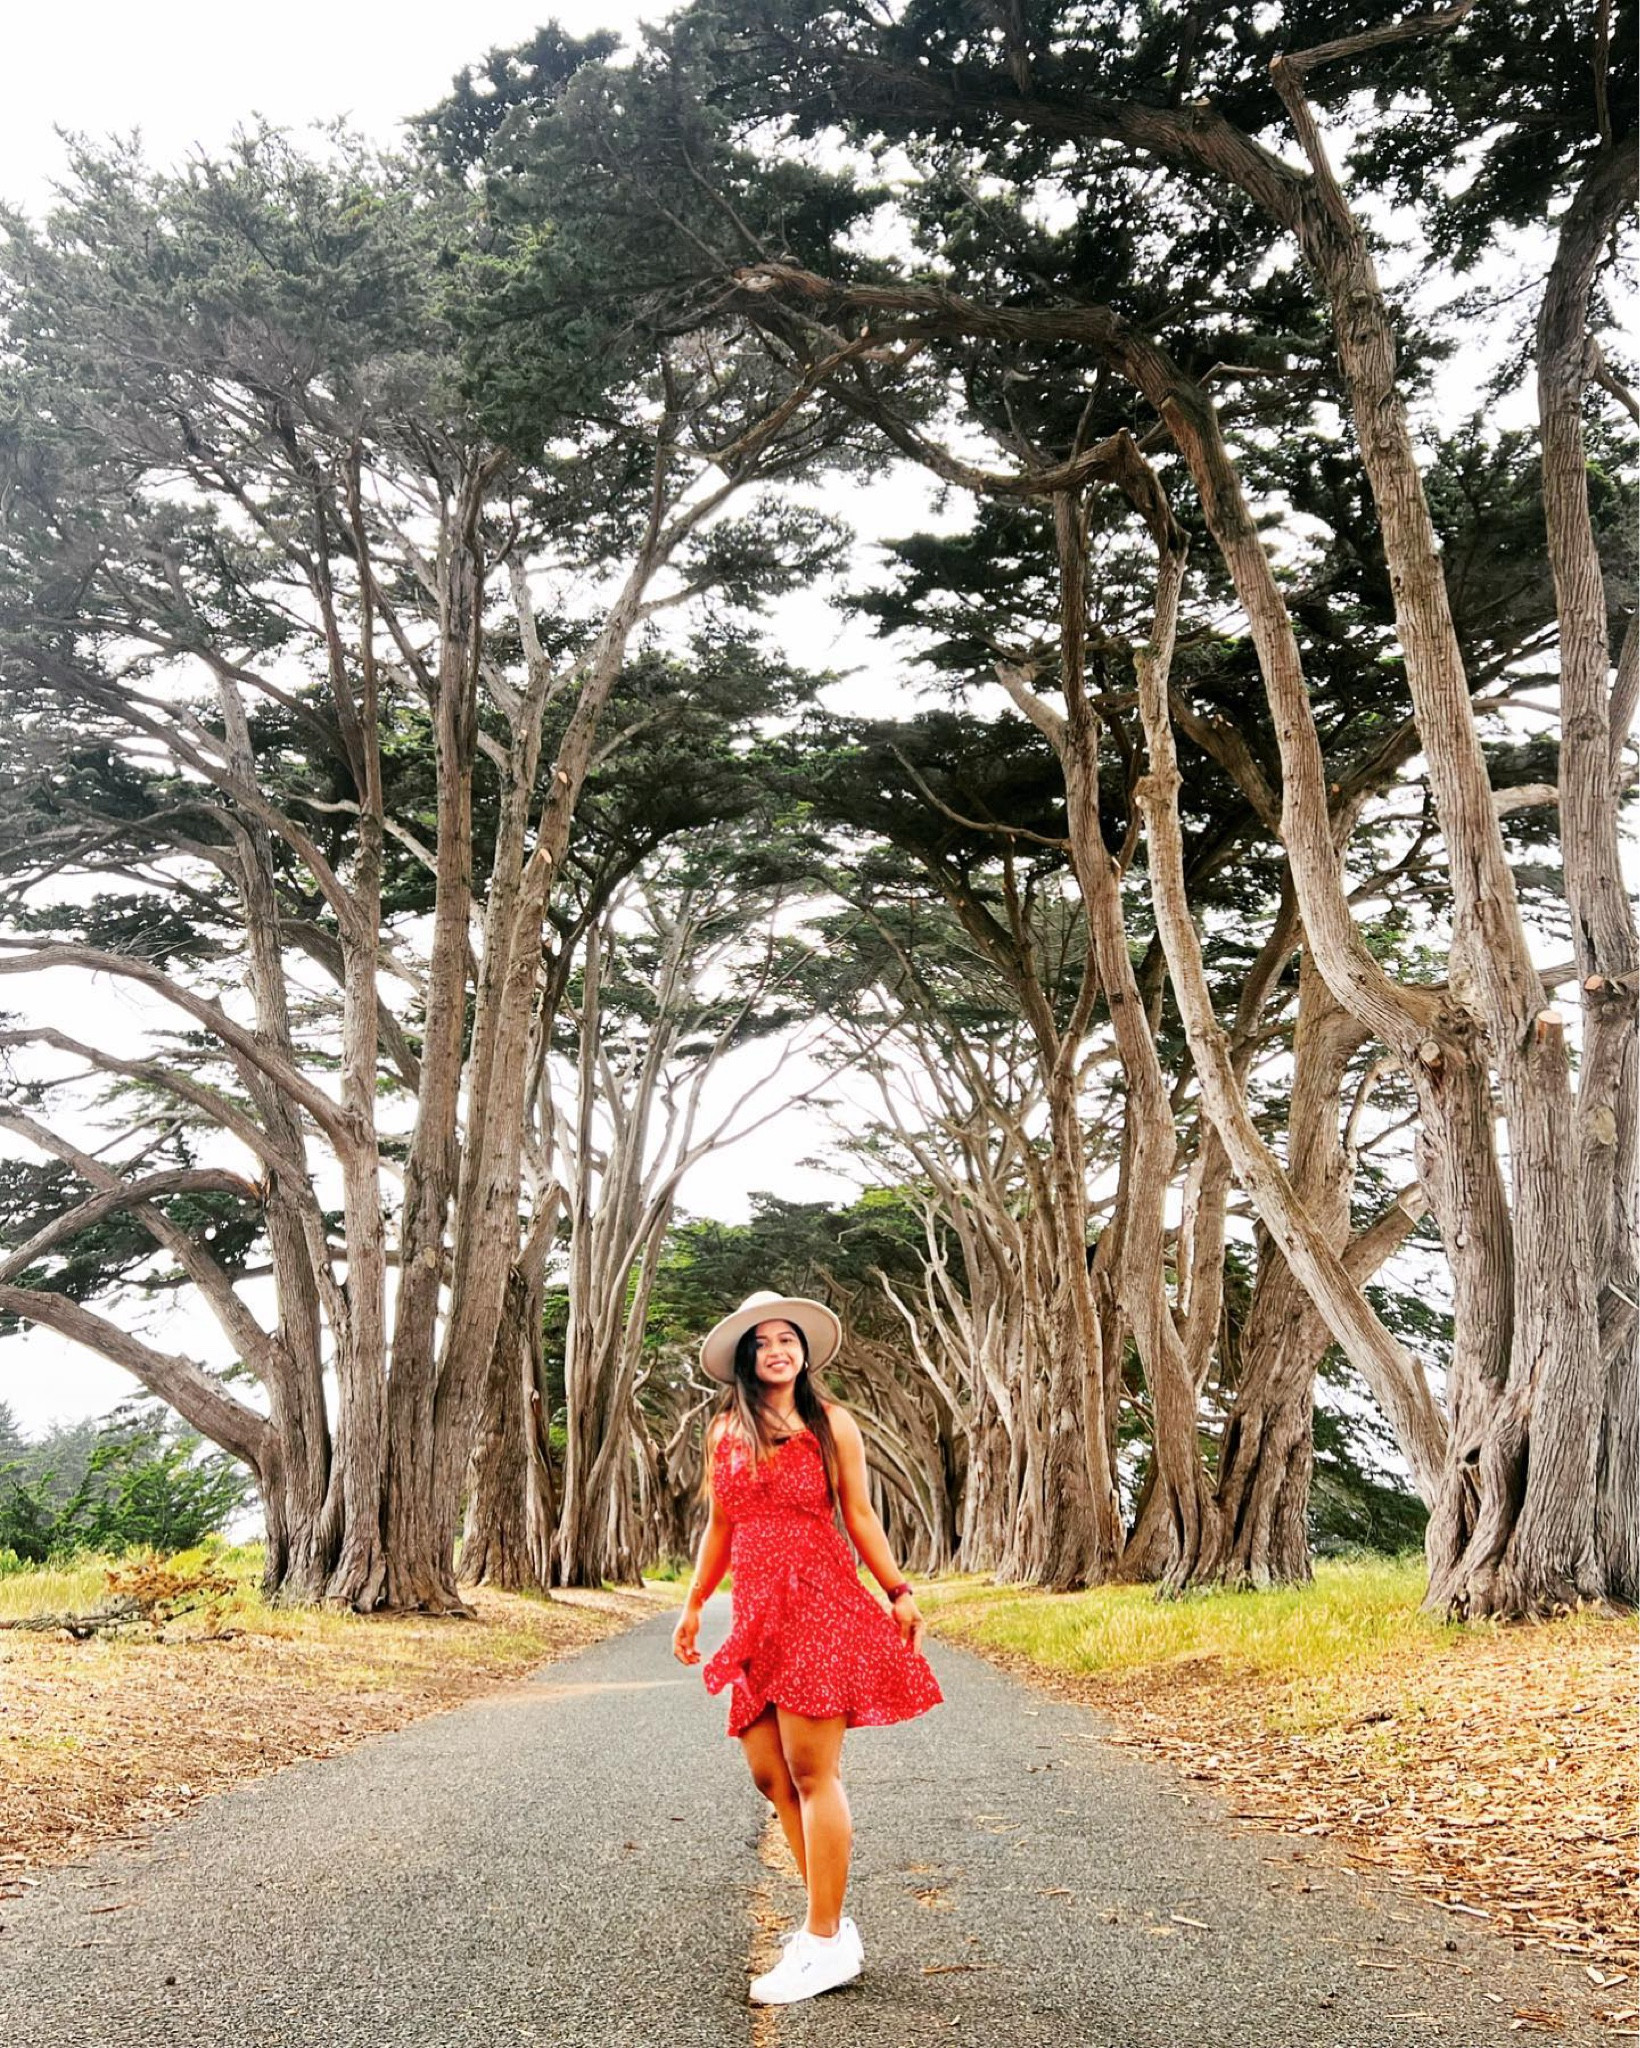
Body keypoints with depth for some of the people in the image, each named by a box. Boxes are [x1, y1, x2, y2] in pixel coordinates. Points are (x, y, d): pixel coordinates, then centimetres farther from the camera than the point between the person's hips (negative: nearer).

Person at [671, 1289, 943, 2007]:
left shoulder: (833, 1425, 2)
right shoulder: (724, 1431, 11)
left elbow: (860, 1517, 4)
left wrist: (898, 1592, -1)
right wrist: (693, 1605, 18)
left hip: (820, 1604, -4)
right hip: (756, 1611, 5)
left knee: (810, 1771, -8)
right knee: (770, 1774, 4)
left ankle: (826, 1944, -1)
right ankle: (831, 1921, 17)